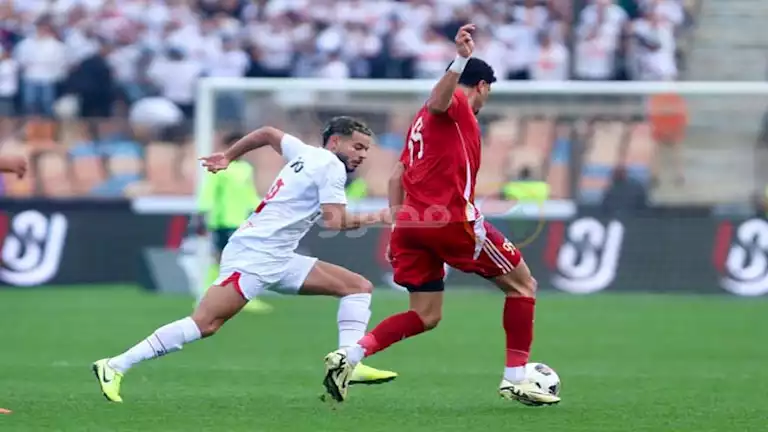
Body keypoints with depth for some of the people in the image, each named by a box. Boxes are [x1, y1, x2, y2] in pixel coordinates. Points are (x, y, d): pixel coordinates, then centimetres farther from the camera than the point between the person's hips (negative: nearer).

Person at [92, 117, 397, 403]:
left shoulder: (307, 154, 20)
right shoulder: (331, 165, -6)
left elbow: (267, 133, 34)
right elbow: (335, 222, -15)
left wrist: (228, 156, 44)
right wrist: (373, 219, -1)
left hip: (279, 260, 10)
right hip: (255, 253, -10)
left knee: (359, 287, 5)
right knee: (206, 323, -20)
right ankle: (114, 368, -17)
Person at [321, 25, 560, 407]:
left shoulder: (422, 121, 25)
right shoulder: (458, 103, 0)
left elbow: (397, 177, 21)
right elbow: (436, 102, -26)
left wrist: (398, 226, 18)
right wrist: (461, 59, -39)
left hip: (411, 222, 8)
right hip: (451, 218, -8)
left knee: (426, 316, 12)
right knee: (521, 284, 6)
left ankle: (348, 357, -7)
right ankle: (516, 378, 2)